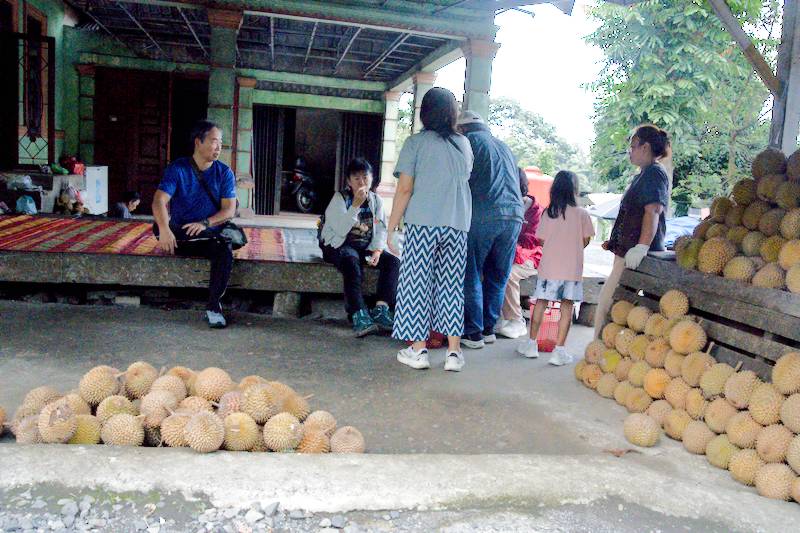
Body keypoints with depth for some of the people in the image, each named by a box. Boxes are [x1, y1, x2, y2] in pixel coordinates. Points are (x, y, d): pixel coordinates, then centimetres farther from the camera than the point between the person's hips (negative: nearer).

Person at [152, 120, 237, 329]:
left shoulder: (224, 173, 4)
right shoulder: (178, 168, -2)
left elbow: (229, 210, -4)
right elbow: (159, 201, -15)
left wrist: (205, 223, -23)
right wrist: (164, 229, -34)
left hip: (212, 234, 1)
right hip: (180, 233, -1)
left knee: (225, 253, -31)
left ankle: (213, 307, -18)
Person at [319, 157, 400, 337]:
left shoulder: (376, 200, 7)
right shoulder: (339, 199, -6)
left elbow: (381, 229, 4)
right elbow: (341, 229, -20)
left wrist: (377, 250, -14)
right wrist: (356, 205, -27)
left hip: (366, 247, 5)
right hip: (339, 246, -5)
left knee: (392, 261, -19)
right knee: (352, 261, -37)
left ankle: (381, 309, -28)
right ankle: (359, 315, -44)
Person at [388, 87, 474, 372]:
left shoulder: (416, 142, -1)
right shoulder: (464, 145, 10)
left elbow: (405, 189, -7)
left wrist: (391, 227, -3)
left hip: (422, 223, -3)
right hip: (458, 226, 3)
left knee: (417, 284, 5)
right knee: (452, 285, 8)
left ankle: (419, 349, 7)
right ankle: (453, 352, 10)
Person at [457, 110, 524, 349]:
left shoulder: (470, 141, 7)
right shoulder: (504, 146, 26)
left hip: (482, 215, -6)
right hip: (514, 215, 6)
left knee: (471, 275, 1)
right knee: (497, 277, 13)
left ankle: (473, 332, 1)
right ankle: (488, 328, 19)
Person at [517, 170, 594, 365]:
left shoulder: (548, 213, 0)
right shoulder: (581, 213, -4)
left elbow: (543, 239, 3)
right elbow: (586, 240, 0)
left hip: (549, 266, 2)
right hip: (572, 267, -1)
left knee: (541, 302, 12)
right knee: (567, 306, 2)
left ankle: (531, 342, 19)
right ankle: (559, 349, 0)